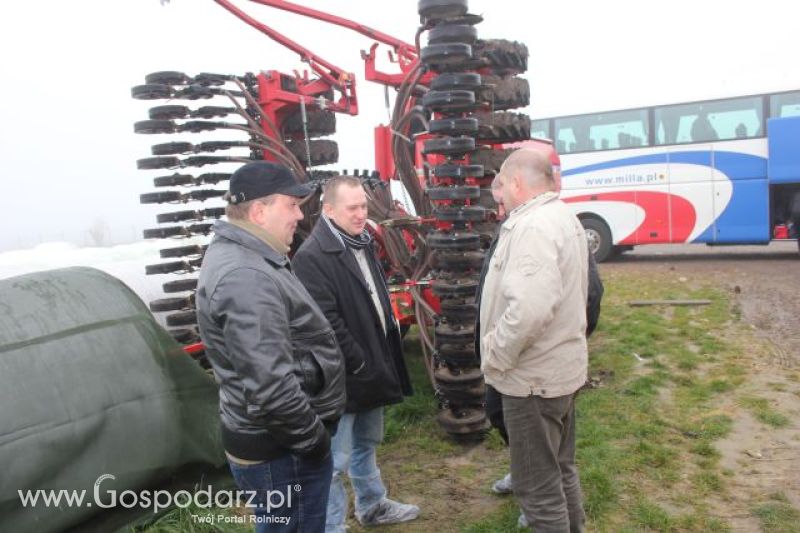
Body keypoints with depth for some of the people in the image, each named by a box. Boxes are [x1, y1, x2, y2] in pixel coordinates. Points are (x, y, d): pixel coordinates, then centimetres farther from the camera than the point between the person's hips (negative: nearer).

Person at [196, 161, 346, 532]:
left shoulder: (243, 258, 9)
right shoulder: (245, 276, -27)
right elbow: (269, 387, -32)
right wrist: (313, 437, -16)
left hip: (281, 440, 10)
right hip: (280, 450, -10)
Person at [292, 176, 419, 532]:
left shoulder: (363, 244, 10)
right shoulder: (312, 257, -21)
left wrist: (383, 358, 13)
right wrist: (360, 365, -17)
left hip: (371, 369, 9)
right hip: (342, 379, -9)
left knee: (366, 444, 25)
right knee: (336, 461, 2)